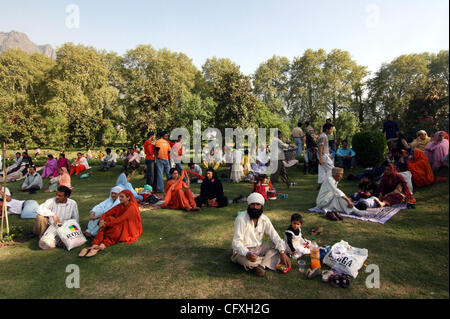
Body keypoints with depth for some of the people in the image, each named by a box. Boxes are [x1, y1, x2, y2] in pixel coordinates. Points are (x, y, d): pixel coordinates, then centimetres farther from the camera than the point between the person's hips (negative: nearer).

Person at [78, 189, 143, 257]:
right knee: (104, 226, -17)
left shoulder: (132, 207, -18)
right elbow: (107, 213, 0)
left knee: (116, 227, -33)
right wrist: (101, 221, -19)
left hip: (130, 231, -6)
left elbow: (121, 219, -27)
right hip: (119, 229, 6)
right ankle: (94, 245, -33)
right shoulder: (120, 206, 5)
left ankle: (102, 246, -36)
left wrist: (106, 224, -24)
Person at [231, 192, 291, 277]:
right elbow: (236, 242, -25)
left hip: (259, 248, 6)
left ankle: (261, 265, -22)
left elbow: (274, 236, -4)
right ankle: (272, 260, -11)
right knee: (247, 261, -38)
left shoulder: (264, 219, -4)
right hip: (243, 251, -5)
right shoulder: (241, 219, -20)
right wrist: (247, 254, -42)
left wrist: (282, 253, -18)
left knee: (281, 245, -9)